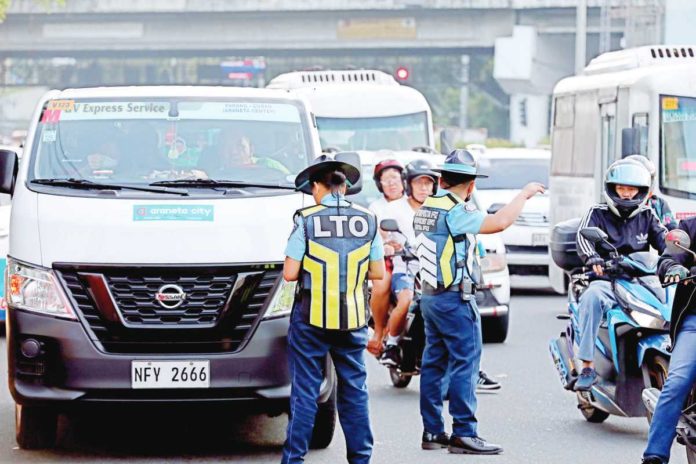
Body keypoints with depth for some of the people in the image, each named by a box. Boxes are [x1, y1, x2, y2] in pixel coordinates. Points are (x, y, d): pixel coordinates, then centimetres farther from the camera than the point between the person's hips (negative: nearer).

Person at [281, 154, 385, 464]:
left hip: (311, 319, -3)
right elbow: (378, 273, 6)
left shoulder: (306, 220, -7)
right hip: (353, 320, 3)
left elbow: (289, 274, -9)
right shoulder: (367, 220, 2)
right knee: (354, 389, 11)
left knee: (305, 390, 2)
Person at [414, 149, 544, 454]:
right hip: (455, 299, -9)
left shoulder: (426, 209, 10)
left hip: (430, 296, 9)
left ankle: (432, 432, 13)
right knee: (465, 364, -6)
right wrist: (525, 194, -13)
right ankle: (463, 434, -8)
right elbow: (499, 222, -25)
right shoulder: (455, 212, -17)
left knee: (433, 364, 10)